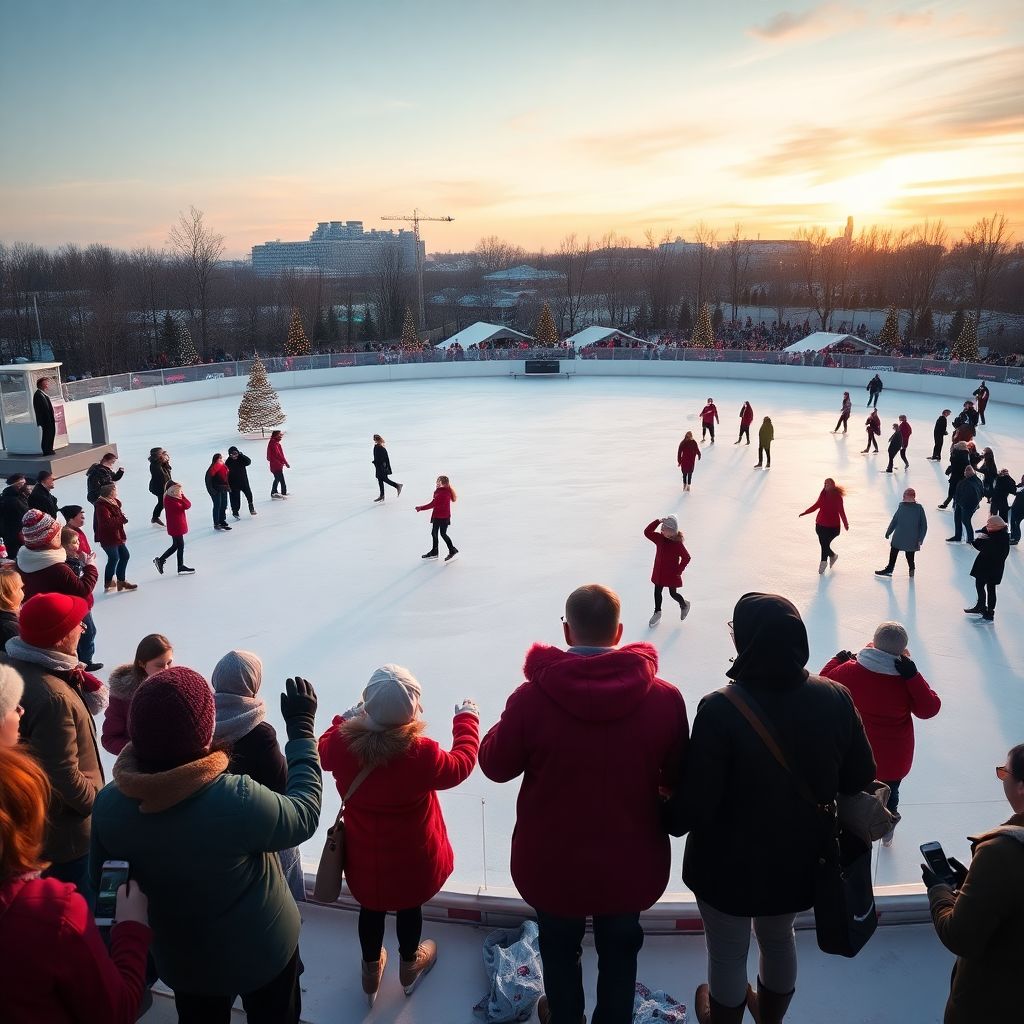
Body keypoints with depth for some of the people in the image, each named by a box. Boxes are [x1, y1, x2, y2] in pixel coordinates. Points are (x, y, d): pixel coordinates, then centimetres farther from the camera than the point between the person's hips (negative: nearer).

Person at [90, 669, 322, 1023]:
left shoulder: (108, 805, -23)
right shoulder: (238, 801, -38)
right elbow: (304, 815, -19)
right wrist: (301, 728, -12)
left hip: (180, 957, 3)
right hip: (261, 950, -3)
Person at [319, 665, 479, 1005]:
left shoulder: (341, 744, -25)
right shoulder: (421, 754, -34)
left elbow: (323, 753, 1)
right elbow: (460, 764, -13)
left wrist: (345, 718, 15)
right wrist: (467, 719, 1)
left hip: (364, 859, 2)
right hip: (411, 860, -2)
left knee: (370, 909, 29)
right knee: (409, 908, 28)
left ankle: (371, 971, 54)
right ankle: (409, 967, 54)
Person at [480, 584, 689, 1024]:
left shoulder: (531, 698, -26)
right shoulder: (665, 698, -19)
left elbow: (495, 765, -9)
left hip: (553, 863, -1)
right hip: (630, 863, 1)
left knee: (560, 949, 28)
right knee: (620, 951, 28)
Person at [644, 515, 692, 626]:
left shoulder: (677, 543, -21)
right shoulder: (659, 538, -5)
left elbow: (686, 557, -19)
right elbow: (647, 532, -13)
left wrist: (679, 570, -15)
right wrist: (657, 522, -21)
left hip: (672, 574, -5)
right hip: (659, 573, 5)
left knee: (673, 593, 10)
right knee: (657, 592, 13)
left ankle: (684, 605, 40)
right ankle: (657, 613, 30)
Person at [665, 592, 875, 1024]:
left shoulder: (720, 709, -32)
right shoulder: (835, 699, -17)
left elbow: (694, 805, -28)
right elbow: (860, 779, -4)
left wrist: (670, 818, -6)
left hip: (730, 863, -5)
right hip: (800, 859, 5)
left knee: (728, 951, 22)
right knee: (779, 938, 32)